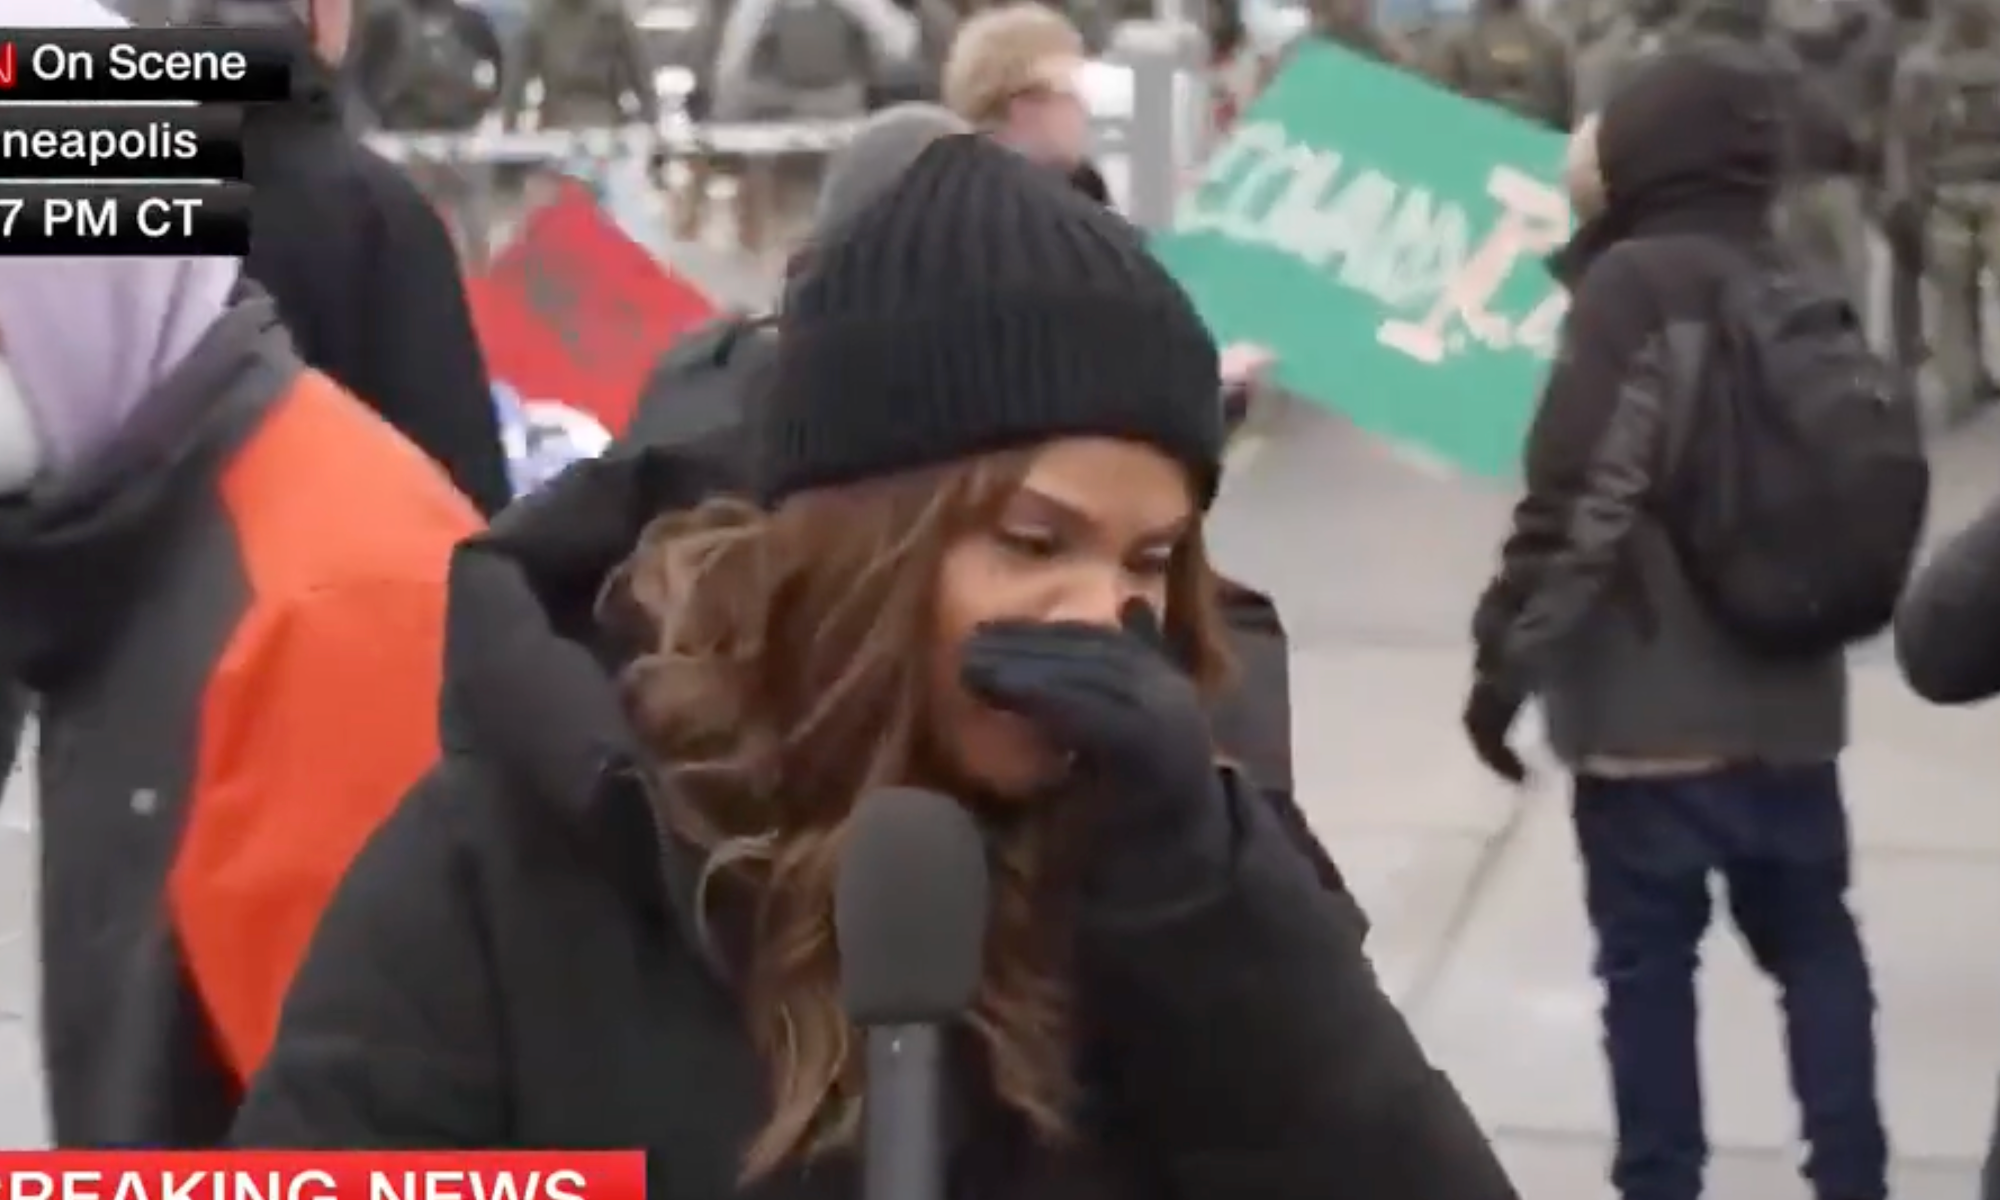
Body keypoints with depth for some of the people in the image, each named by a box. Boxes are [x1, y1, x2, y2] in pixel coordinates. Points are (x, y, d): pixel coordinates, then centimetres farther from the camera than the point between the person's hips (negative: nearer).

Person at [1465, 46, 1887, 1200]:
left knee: (1649, 966, 5)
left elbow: (1582, 495, -18)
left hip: (1650, 709, -6)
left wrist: (1508, 660, -12)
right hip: (1789, 703, 6)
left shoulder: (1633, 284, -12)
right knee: (1816, 946, 16)